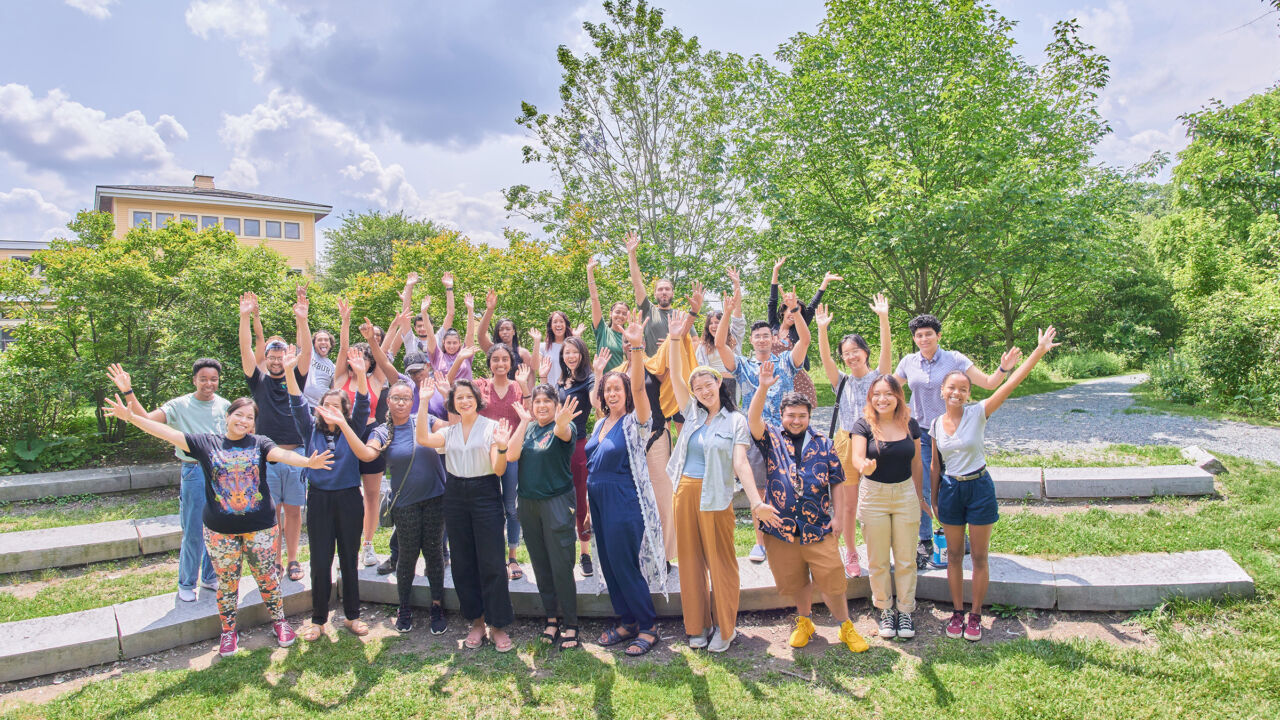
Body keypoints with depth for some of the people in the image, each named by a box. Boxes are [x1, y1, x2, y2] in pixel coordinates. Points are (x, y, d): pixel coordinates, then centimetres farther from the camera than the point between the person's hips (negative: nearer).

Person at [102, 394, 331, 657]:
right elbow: (168, 433, -3)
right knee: (227, 583, 12)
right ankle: (228, 632, 31)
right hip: (220, 531, 1)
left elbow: (282, 454, -21)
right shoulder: (206, 442, 1)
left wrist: (307, 462, -42)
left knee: (268, 578, 9)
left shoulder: (260, 443, -3)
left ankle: (279, 621, 28)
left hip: (261, 527, -1)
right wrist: (131, 417, -11)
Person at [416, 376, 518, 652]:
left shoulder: (491, 427, -2)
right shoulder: (449, 431, 10)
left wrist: (502, 447, -28)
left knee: (491, 562, -4)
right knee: (463, 563, 9)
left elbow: (499, 469, -9)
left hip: (485, 494, -4)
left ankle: (498, 625, 8)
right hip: (455, 496, 4)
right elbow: (423, 439, -11)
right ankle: (476, 621, 23)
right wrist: (423, 402, -11)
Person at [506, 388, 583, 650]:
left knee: (561, 565, -4)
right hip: (528, 502, 6)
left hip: (557, 501, -5)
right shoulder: (528, 429, 9)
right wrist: (524, 421, -10)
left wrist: (561, 423, -56)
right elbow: (511, 456, -6)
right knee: (541, 565, 12)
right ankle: (552, 618, 25)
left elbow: (564, 434, -32)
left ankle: (570, 624, 8)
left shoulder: (564, 427, -6)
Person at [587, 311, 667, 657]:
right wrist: (598, 371, 24)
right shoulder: (601, 422, 9)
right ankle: (627, 621, 27)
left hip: (625, 502, -8)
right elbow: (596, 399, 32)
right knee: (609, 564, 13)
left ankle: (647, 627, 14)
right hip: (599, 500, 8)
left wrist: (636, 348, -37)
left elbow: (638, 386, -26)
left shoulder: (634, 422, -10)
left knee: (625, 565, -2)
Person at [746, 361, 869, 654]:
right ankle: (804, 622, 36)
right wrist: (763, 387, -32)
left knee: (832, 580, 2)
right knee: (795, 581, 13)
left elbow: (836, 482, 9)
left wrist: (837, 516, 2)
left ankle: (846, 627, 22)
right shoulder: (772, 437, 2)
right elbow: (753, 418, -18)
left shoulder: (822, 443, 6)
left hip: (819, 526, 0)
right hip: (780, 525, 0)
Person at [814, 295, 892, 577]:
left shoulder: (878, 377, 3)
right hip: (846, 445, 2)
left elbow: (887, 351, -12)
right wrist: (822, 329, -19)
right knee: (849, 505, 7)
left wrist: (883, 318, -24)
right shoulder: (842, 382, 8)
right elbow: (825, 358, -5)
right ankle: (851, 554, 20)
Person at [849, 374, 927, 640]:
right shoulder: (863, 425, -9)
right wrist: (864, 466, -45)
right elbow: (856, 459, -22)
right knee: (878, 561, 8)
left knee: (906, 559, 8)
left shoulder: (910, 425, 0)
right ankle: (886, 610, 26)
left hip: (906, 494, 2)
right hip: (874, 496, -2)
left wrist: (919, 496, 15)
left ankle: (905, 610, 25)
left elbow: (916, 464, 10)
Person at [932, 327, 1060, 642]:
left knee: (979, 556, 7)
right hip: (950, 490, 3)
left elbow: (1012, 383, -17)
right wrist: (934, 499, 12)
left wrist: (1039, 351, -24)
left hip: (979, 488, -2)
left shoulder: (978, 413, -10)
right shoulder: (936, 424, -1)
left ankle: (975, 615, 22)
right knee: (954, 555, 12)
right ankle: (957, 612, 26)